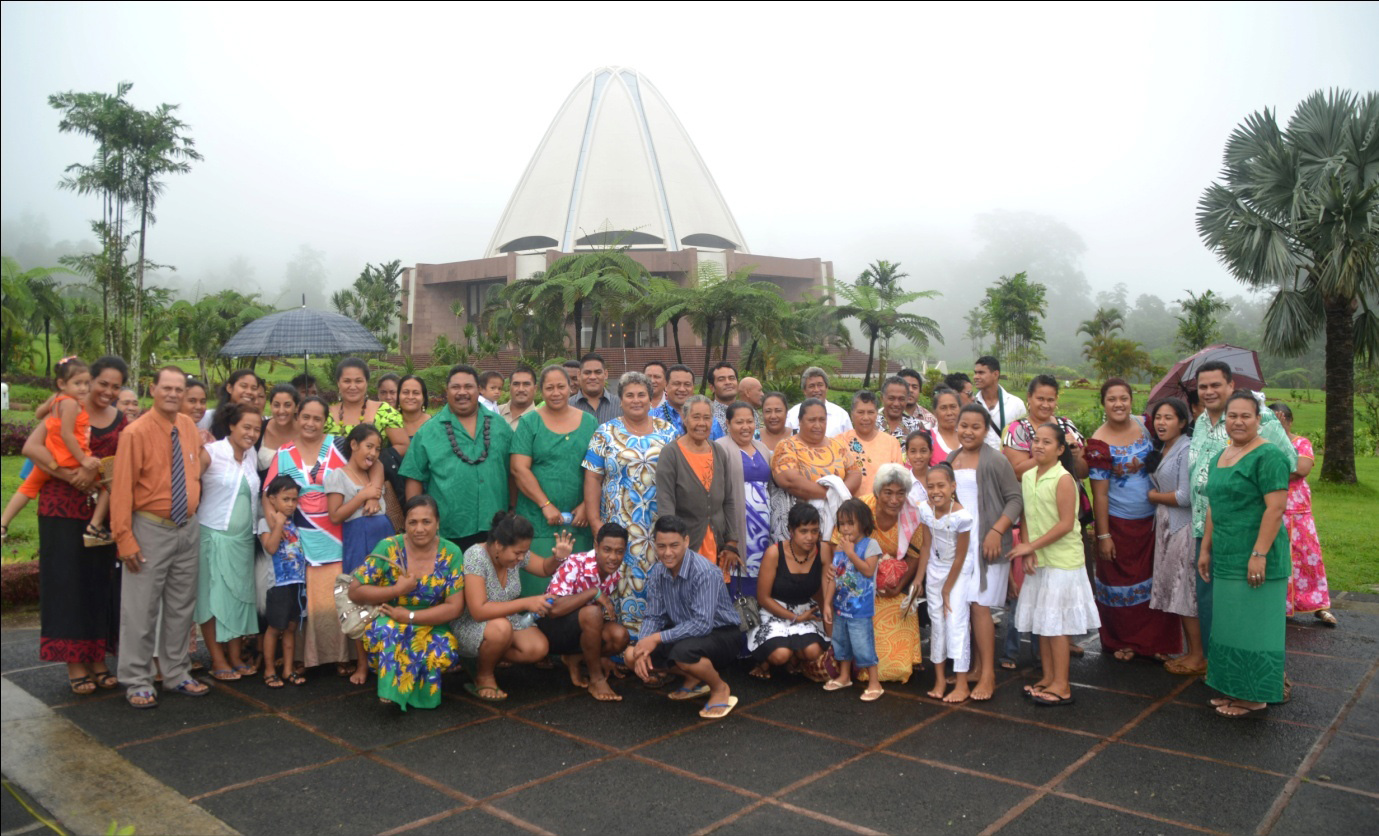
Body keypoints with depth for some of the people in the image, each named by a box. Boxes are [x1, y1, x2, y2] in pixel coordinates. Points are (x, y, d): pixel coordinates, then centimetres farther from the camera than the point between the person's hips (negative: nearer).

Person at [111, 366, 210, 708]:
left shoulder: (189, 427, 4)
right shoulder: (137, 432, -12)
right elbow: (122, 488, -13)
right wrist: (125, 539, -14)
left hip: (188, 528, 6)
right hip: (151, 530, -6)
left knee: (181, 607, 14)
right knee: (141, 609, 1)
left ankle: (177, 674, 26)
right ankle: (137, 682, 14)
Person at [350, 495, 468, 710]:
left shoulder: (450, 553, -8)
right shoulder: (388, 548, -9)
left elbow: (455, 607, -12)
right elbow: (355, 592, -8)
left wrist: (409, 616, -19)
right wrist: (397, 589, -19)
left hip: (432, 627, 1)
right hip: (388, 624, -1)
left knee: (447, 653, -30)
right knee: (385, 630, -35)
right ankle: (392, 688, -12)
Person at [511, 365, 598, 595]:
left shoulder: (589, 423, 10)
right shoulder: (529, 423, 3)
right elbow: (519, 468, -5)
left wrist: (587, 505, -6)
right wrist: (546, 505, -12)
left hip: (580, 523, 2)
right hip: (538, 522, -2)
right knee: (538, 586, -1)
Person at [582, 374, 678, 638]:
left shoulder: (667, 432, 9)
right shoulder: (606, 433, 4)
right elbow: (593, 477, 1)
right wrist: (594, 520, -6)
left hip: (660, 525, 1)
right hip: (620, 524, -1)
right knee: (622, 578, -2)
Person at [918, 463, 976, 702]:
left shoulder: (962, 516, -25)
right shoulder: (925, 511, -11)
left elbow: (960, 557, -17)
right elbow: (926, 545, 0)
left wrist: (947, 590, -10)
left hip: (960, 571, -5)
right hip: (935, 569, 5)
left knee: (957, 621, -6)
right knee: (937, 621, 8)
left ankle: (961, 684, 3)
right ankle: (940, 678, 19)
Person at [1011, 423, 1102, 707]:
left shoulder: (1063, 479, -14)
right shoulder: (1027, 477, 7)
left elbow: (1066, 524, -17)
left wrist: (1032, 546, -15)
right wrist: (1028, 551, -4)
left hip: (1061, 560, -7)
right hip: (1038, 560, 7)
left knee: (1056, 622, -2)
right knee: (1040, 619, 13)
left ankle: (1062, 686, 7)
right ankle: (1048, 677, 25)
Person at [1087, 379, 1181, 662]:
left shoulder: (1145, 425, -1)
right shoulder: (1099, 443, -14)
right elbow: (1100, 493, -13)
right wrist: (1103, 535, -13)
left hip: (1152, 520, 4)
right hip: (1119, 523, -4)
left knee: (1154, 581, 9)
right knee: (1121, 584, 9)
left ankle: (1155, 642, 22)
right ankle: (1123, 642, 26)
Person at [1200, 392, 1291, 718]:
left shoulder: (1268, 456, -12)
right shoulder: (1220, 457, 14)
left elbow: (1276, 508, -19)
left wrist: (1259, 554, -22)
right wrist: (1205, 548, 17)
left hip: (1254, 559, -8)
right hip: (1226, 558, 8)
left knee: (1252, 623, 0)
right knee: (1229, 624, 14)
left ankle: (1255, 697, 12)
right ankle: (1235, 690, 24)